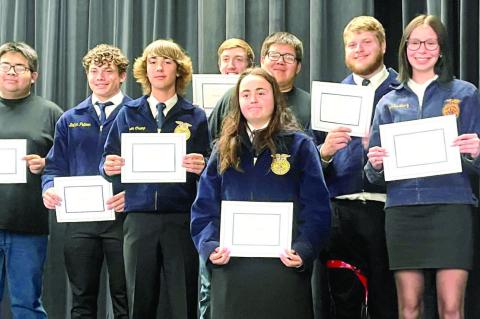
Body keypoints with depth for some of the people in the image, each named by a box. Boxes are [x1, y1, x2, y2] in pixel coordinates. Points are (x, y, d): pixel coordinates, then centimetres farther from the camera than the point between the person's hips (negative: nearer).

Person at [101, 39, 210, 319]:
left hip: (181, 220, -1)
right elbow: (109, 162, 10)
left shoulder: (195, 116, 7)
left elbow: (207, 168, 4)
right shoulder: (128, 114, 11)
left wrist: (200, 167, -17)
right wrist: (109, 167, -12)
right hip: (139, 219, 2)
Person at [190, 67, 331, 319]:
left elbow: (316, 208, -1)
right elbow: (205, 206, 10)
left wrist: (304, 250, -15)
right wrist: (209, 246, -7)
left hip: (283, 264, -2)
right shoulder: (224, 149, 15)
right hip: (231, 265, 3)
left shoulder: (299, 145, 5)